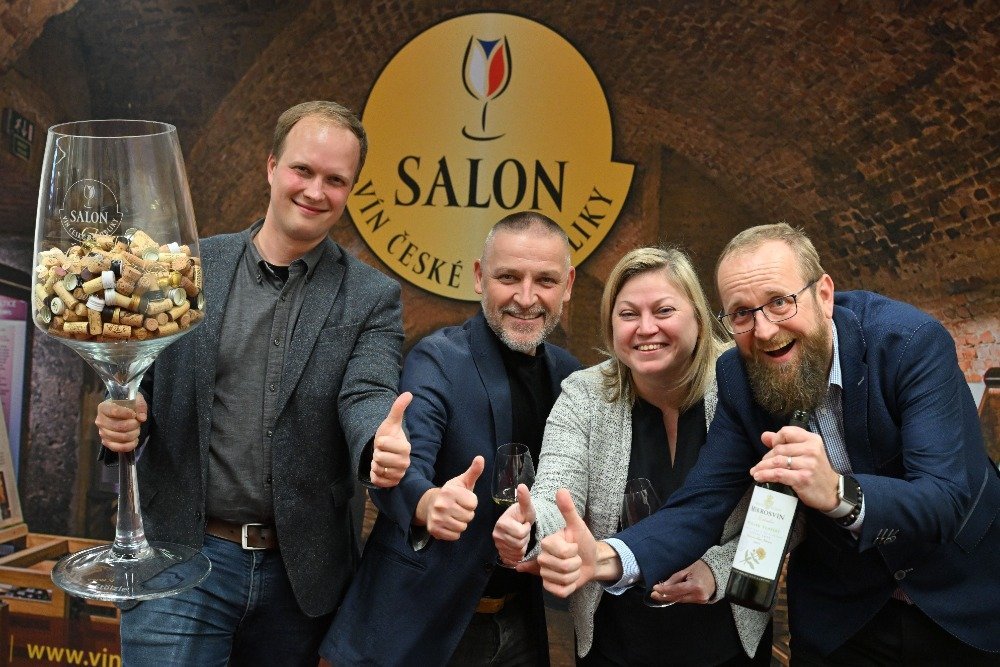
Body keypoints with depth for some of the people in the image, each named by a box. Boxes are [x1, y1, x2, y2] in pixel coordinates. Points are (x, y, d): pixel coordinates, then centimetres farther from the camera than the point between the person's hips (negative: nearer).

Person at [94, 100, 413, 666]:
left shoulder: (373, 297, 0)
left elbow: (367, 396, -13)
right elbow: (145, 381, 8)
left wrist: (382, 443, -36)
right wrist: (122, 417, -15)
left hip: (299, 573, 1)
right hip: (181, 556, 0)